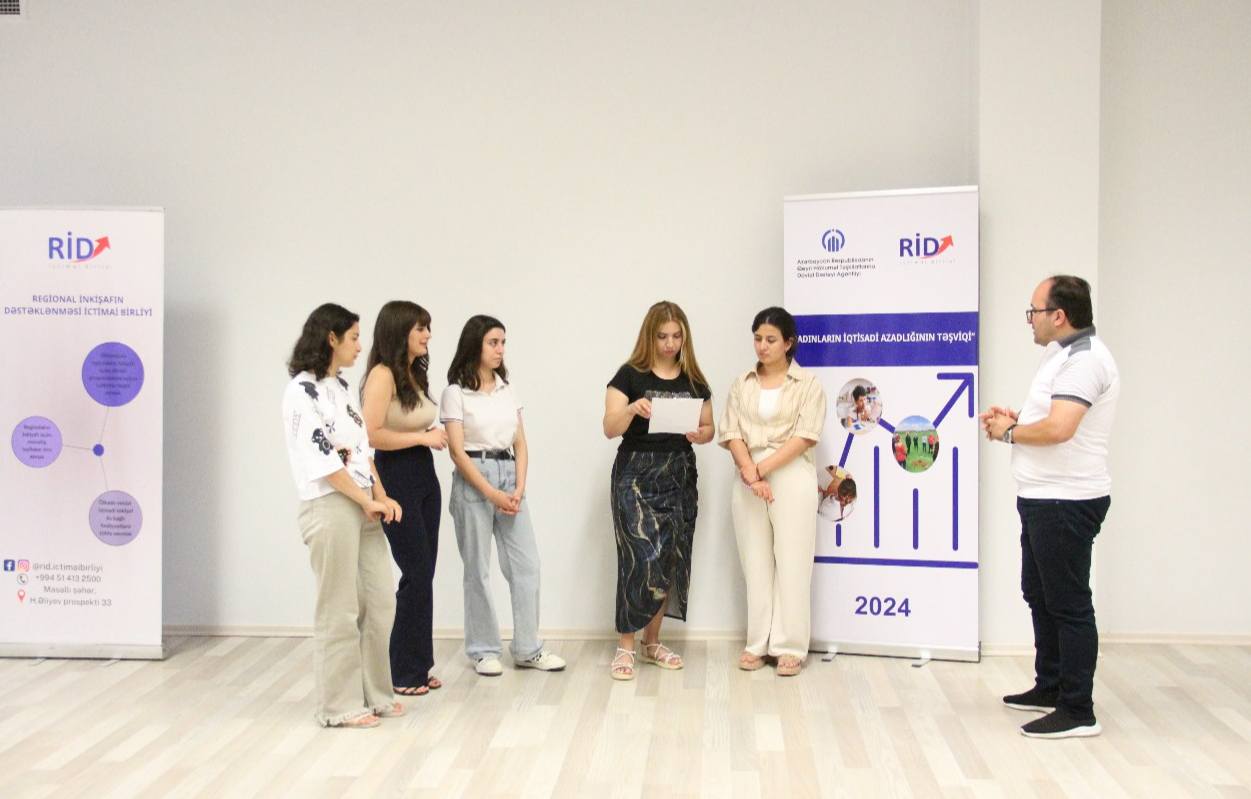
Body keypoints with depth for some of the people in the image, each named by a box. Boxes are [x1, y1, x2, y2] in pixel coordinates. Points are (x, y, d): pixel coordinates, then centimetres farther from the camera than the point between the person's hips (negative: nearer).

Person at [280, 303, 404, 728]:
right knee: (340, 611, -1)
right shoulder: (303, 390, -10)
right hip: (328, 507, -9)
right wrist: (368, 501, -10)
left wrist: (381, 496, 3)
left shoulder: (340, 387, 17)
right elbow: (321, 458, -15)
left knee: (380, 603, 10)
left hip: (363, 508, 9)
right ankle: (340, 705, 11)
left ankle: (374, 694, 22)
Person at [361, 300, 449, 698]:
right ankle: (404, 674, 9)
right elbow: (372, 435, -22)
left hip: (425, 478, 8)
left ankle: (419, 666, 20)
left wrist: (433, 436, 3)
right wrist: (423, 437, -15)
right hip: (396, 481, -8)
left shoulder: (415, 374, 14)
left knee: (423, 576, 10)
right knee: (417, 576, -4)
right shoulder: (383, 375, -13)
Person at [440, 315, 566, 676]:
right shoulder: (456, 392, -3)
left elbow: (520, 444, 11)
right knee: (478, 570, 2)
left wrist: (519, 489, -3)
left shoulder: (508, 389, 13)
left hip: (509, 476, 5)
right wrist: (492, 494, -14)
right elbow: (457, 451, -8)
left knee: (527, 565, 3)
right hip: (473, 480, -5)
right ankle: (483, 651, 14)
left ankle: (528, 649, 13)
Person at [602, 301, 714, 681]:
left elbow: (709, 428, 14)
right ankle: (625, 645, 0)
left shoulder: (693, 380, 10)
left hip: (679, 475, 5)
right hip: (637, 474, -4)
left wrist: (698, 435, -9)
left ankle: (653, 642, 21)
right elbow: (610, 429, -8)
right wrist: (632, 410, -28)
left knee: (671, 559, 7)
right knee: (642, 556, -11)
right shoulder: (630, 375, -3)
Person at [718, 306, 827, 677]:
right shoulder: (742, 384, 13)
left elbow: (805, 436, -7)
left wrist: (763, 468, -13)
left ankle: (789, 646, 4)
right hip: (748, 477, 3)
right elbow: (731, 433, 4)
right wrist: (749, 473, -12)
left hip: (792, 476, -3)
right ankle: (758, 644, 12)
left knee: (791, 562, -2)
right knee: (755, 562, 5)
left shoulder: (807, 383, 2)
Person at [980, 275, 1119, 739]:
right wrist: (1015, 417, 9)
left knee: (1068, 603, -5)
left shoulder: (1085, 360, -19)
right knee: (1039, 594, 20)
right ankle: (1049, 688, 32)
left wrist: (1009, 432, -14)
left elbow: (1058, 428, -30)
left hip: (1066, 503, -11)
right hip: (1044, 498, 11)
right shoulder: (1064, 354, 16)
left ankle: (1078, 711, 3)